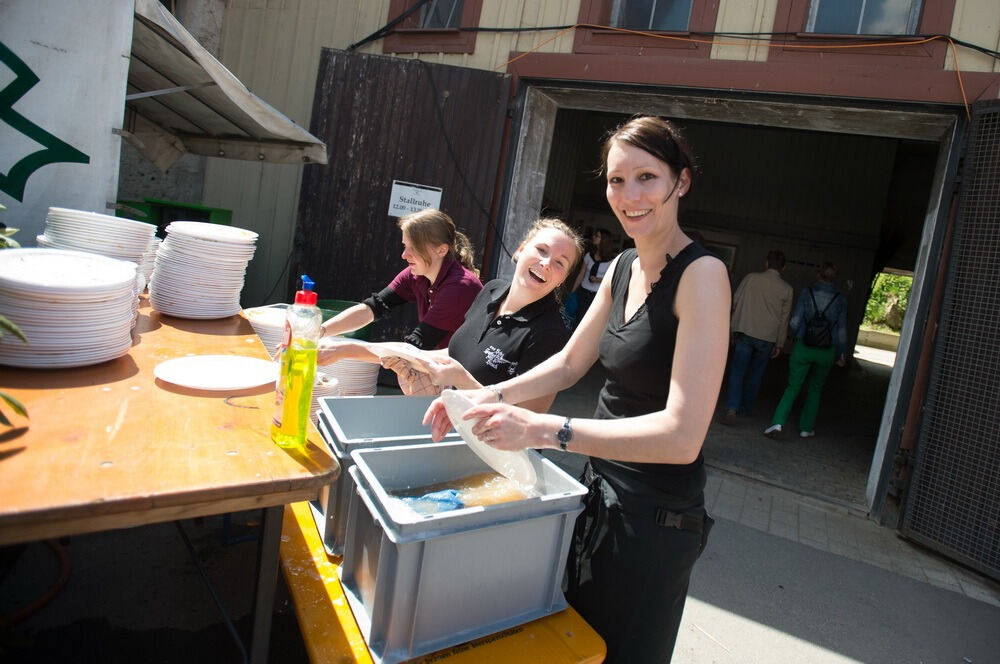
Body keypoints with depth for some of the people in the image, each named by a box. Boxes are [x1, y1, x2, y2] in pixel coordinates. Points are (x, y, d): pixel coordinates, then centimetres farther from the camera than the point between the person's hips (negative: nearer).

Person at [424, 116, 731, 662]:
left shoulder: (701, 275, -23)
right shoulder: (622, 268, 2)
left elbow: (682, 436, -30)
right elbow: (568, 364, 10)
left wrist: (543, 429, -36)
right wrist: (493, 397, -4)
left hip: (656, 515, -7)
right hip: (600, 488, 7)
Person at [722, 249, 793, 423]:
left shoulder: (751, 278, -2)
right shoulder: (787, 289, 2)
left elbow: (735, 302, 2)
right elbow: (784, 319, 6)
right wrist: (779, 344, 12)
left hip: (745, 332, -1)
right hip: (768, 338, 2)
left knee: (737, 371, -1)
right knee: (755, 375, 15)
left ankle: (732, 408, -15)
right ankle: (745, 408, 26)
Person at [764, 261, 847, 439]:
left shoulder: (806, 293, -5)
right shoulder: (840, 298, -3)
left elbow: (794, 322, -9)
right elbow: (841, 329, 0)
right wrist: (841, 354, 10)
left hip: (803, 348, -1)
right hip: (827, 352, 1)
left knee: (793, 387, 5)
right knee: (815, 389, 18)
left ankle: (778, 422, -12)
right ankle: (806, 428, 22)